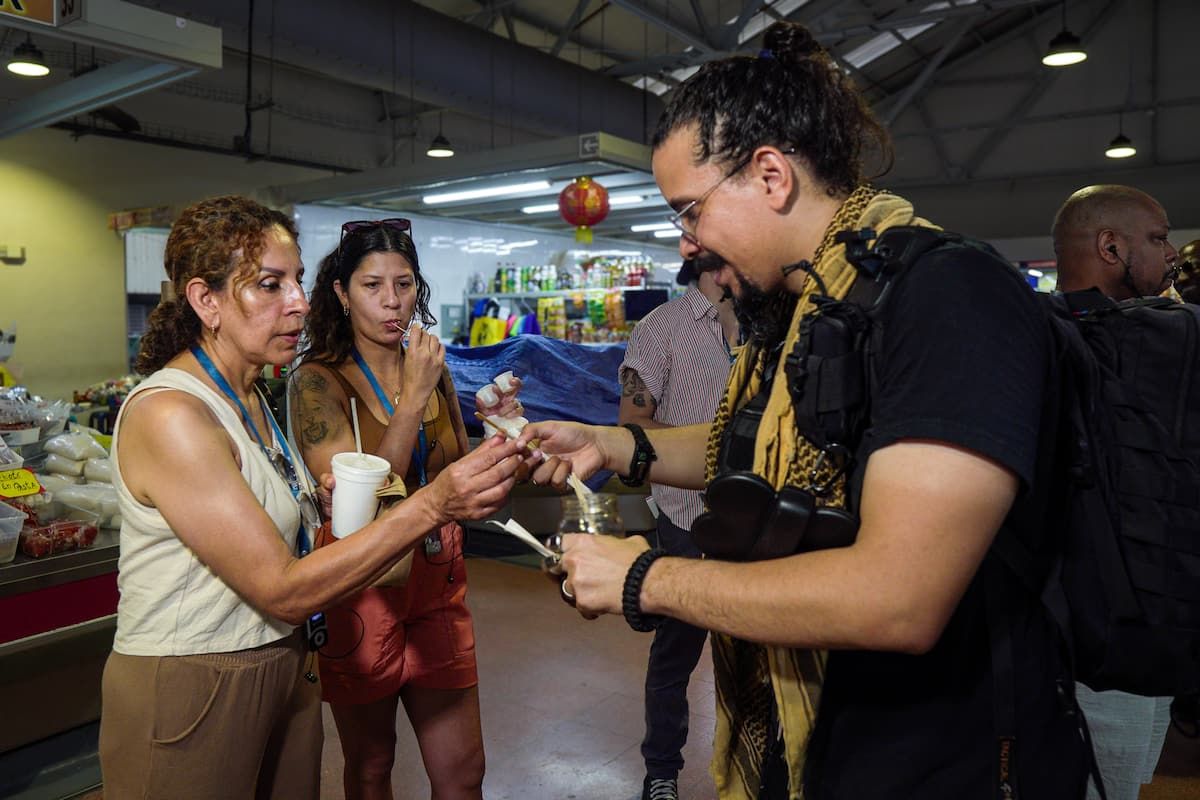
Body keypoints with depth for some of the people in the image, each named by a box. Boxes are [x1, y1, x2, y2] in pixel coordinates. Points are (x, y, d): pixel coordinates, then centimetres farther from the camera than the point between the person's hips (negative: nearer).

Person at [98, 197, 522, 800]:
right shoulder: (169, 415, -22)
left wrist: (321, 503, -2)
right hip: (189, 692, -8)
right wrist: (431, 505, -33)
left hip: (282, 670, 8)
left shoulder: (247, 398, 6)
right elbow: (283, 590, -26)